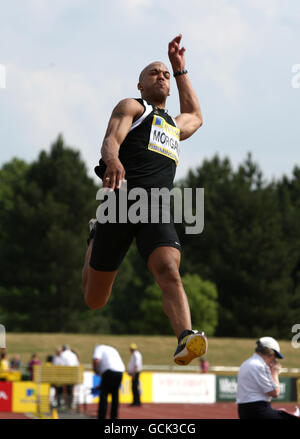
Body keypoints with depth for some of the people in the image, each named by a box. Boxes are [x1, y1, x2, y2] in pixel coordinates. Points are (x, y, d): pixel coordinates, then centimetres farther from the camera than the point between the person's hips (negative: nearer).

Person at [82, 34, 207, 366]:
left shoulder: (174, 125, 34)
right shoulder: (131, 107, 13)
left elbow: (195, 116, 59)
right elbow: (111, 139, -7)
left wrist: (180, 70, 52)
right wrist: (112, 159, -31)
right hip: (122, 201, -4)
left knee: (169, 270, -27)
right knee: (95, 300, 3)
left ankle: (186, 339, -46)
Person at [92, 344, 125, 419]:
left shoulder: (99, 348, 10)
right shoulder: (112, 349, 32)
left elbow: (96, 360, -9)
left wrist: (95, 370, 9)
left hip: (110, 371, -7)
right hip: (120, 371, 7)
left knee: (103, 395, -4)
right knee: (115, 395, 17)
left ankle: (101, 417, -10)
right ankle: (114, 417, 20)